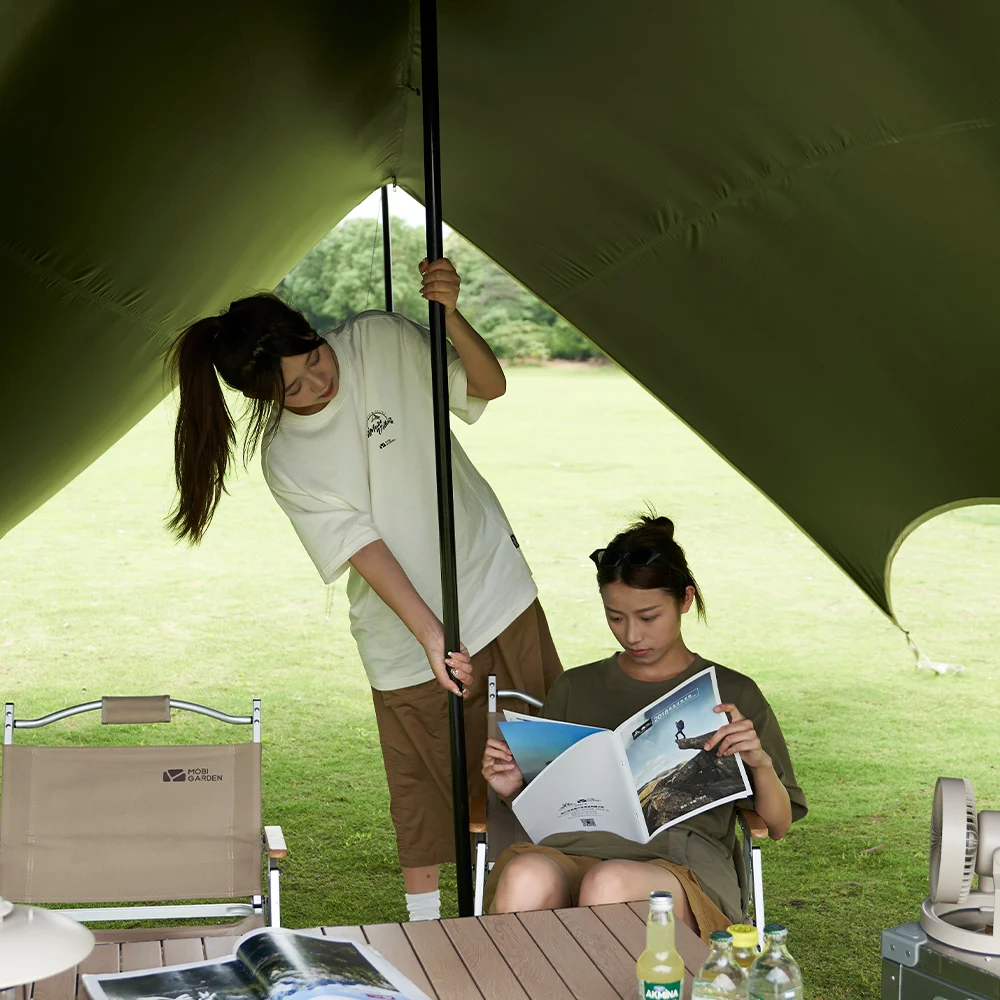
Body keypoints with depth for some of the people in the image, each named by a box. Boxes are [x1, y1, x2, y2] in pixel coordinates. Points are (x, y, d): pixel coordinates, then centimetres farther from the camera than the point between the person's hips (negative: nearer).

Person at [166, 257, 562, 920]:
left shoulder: (381, 341, -7)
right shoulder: (285, 461, -11)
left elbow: (489, 385, -4)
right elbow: (365, 549, -18)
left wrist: (450, 314, -22)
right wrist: (431, 636, -27)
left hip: (496, 586, 2)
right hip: (406, 643, -2)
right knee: (424, 799, 2)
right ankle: (425, 930, 18)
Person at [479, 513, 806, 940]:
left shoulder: (732, 695, 17)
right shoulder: (575, 689, 24)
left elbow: (778, 825, 17)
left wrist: (761, 763, -3)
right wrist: (512, 789, 5)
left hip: (682, 861, -2)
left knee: (610, 884, -41)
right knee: (525, 877, -38)